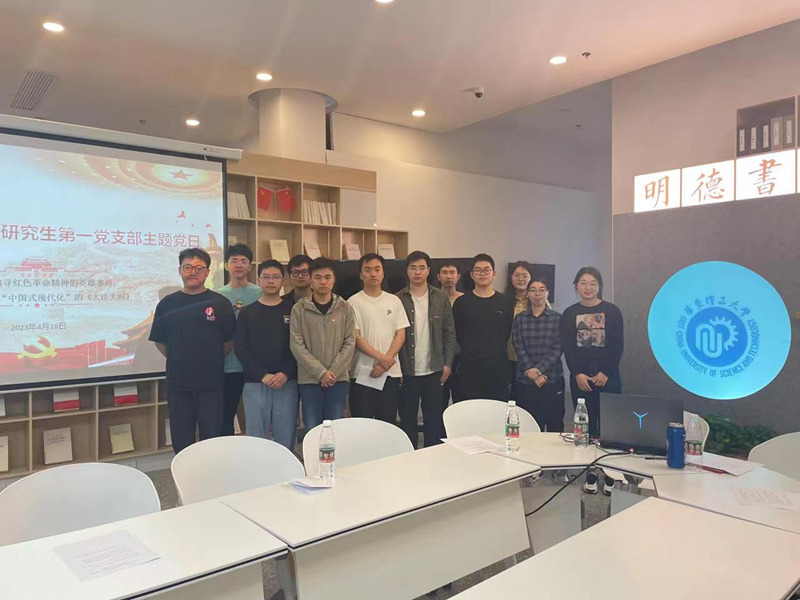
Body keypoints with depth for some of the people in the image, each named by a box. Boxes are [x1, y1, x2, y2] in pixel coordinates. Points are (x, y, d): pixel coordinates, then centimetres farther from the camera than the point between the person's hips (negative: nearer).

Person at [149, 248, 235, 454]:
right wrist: (179, 361, 6)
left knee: (212, 439, 5)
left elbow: (229, 342, 3)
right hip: (178, 383, 2)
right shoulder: (167, 304, 5)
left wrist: (212, 360, 4)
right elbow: (160, 341, 11)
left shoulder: (220, 303, 0)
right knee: (181, 441, 10)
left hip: (211, 383, -2)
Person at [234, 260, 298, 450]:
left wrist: (285, 374, -12)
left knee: (286, 439, 2)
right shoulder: (247, 313, 9)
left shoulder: (292, 311, 7)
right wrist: (263, 375, -9)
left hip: (287, 383, 0)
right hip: (255, 384, 0)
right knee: (256, 439, 3)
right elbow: (240, 350, 2)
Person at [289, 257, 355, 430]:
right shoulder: (299, 308, -1)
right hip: (309, 379, -1)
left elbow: (350, 343, 0)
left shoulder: (345, 308, 4)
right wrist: (321, 372, -12)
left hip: (338, 379, 1)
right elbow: (297, 345, -6)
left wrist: (333, 372, -10)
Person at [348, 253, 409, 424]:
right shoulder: (354, 302, 0)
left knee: (389, 422, 8)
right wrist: (380, 357, -16)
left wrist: (385, 362, -8)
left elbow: (401, 334, 4)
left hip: (391, 372, 3)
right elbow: (355, 337, -6)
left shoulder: (394, 301, 9)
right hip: (363, 374, -3)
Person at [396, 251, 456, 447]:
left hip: (434, 370, 1)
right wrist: (395, 367, -7)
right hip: (407, 371, -1)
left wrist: (447, 363, -1)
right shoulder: (398, 299, -2)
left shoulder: (441, 298, 4)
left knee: (434, 419, 10)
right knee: (407, 420, 9)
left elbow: (449, 332, 5)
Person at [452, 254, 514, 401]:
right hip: (470, 367, -1)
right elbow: (456, 334, 5)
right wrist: (470, 352, 5)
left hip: (498, 367, 1)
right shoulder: (461, 302, 2)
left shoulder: (506, 302, 5)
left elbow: (508, 333, 8)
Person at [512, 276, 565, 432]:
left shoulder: (557, 318, 4)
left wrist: (538, 369, -14)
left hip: (553, 380, -1)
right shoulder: (520, 319, 8)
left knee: (555, 425, 4)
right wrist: (531, 373, -12)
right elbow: (519, 349, 0)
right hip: (524, 381, 1)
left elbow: (557, 349, -4)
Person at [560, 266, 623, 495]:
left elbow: (617, 346, -1)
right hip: (580, 377, 1)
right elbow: (567, 348, 3)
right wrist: (578, 374, -8)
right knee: (586, 425, 2)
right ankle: (590, 475, 12)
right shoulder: (569, 314, 7)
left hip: (608, 376, -1)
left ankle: (610, 476, 7)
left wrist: (605, 373, -9)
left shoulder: (612, 311, 3)